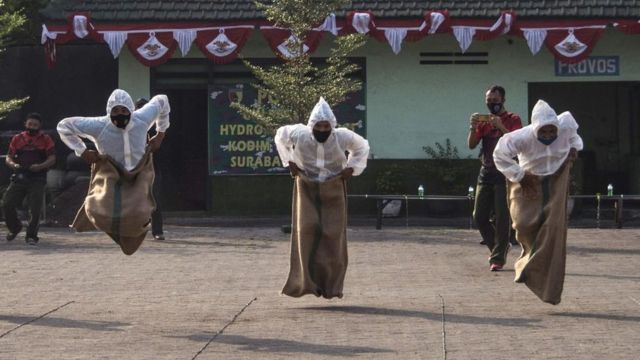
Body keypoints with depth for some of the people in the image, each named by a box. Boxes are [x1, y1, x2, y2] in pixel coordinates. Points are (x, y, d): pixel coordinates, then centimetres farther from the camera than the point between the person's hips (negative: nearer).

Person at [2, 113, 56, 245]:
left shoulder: (46, 140, 3)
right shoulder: (17, 139, 10)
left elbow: (52, 159, -3)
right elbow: (8, 158, 9)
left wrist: (41, 166, -21)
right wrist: (13, 164, -14)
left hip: (37, 179, -2)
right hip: (19, 177, 3)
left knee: (35, 209, -5)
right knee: (7, 204, -4)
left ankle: (31, 236, 9)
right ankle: (14, 228, 21)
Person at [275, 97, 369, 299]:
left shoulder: (342, 137, -14)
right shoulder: (299, 134, -14)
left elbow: (362, 146, 7)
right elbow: (280, 135, 9)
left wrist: (351, 169, -1)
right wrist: (289, 161, 3)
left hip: (333, 191, 0)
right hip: (307, 189, 0)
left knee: (332, 234, -5)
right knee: (306, 230, -15)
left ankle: (330, 285, 4)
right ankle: (306, 281, -15)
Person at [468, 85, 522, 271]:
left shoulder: (513, 119, 0)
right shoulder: (484, 121, 13)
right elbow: (471, 145, 4)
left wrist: (501, 127, -26)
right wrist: (473, 127, -13)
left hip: (504, 174, -5)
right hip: (486, 173, 5)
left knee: (501, 218, -8)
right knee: (479, 217, 5)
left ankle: (498, 258, -2)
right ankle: (499, 247, 24)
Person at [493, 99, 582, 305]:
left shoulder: (566, 125, -20)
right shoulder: (523, 138, -29)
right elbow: (500, 155, -18)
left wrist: (574, 146, -5)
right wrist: (520, 177, -18)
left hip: (556, 181, 1)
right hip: (530, 182, -1)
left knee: (554, 228, -8)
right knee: (524, 223, -17)